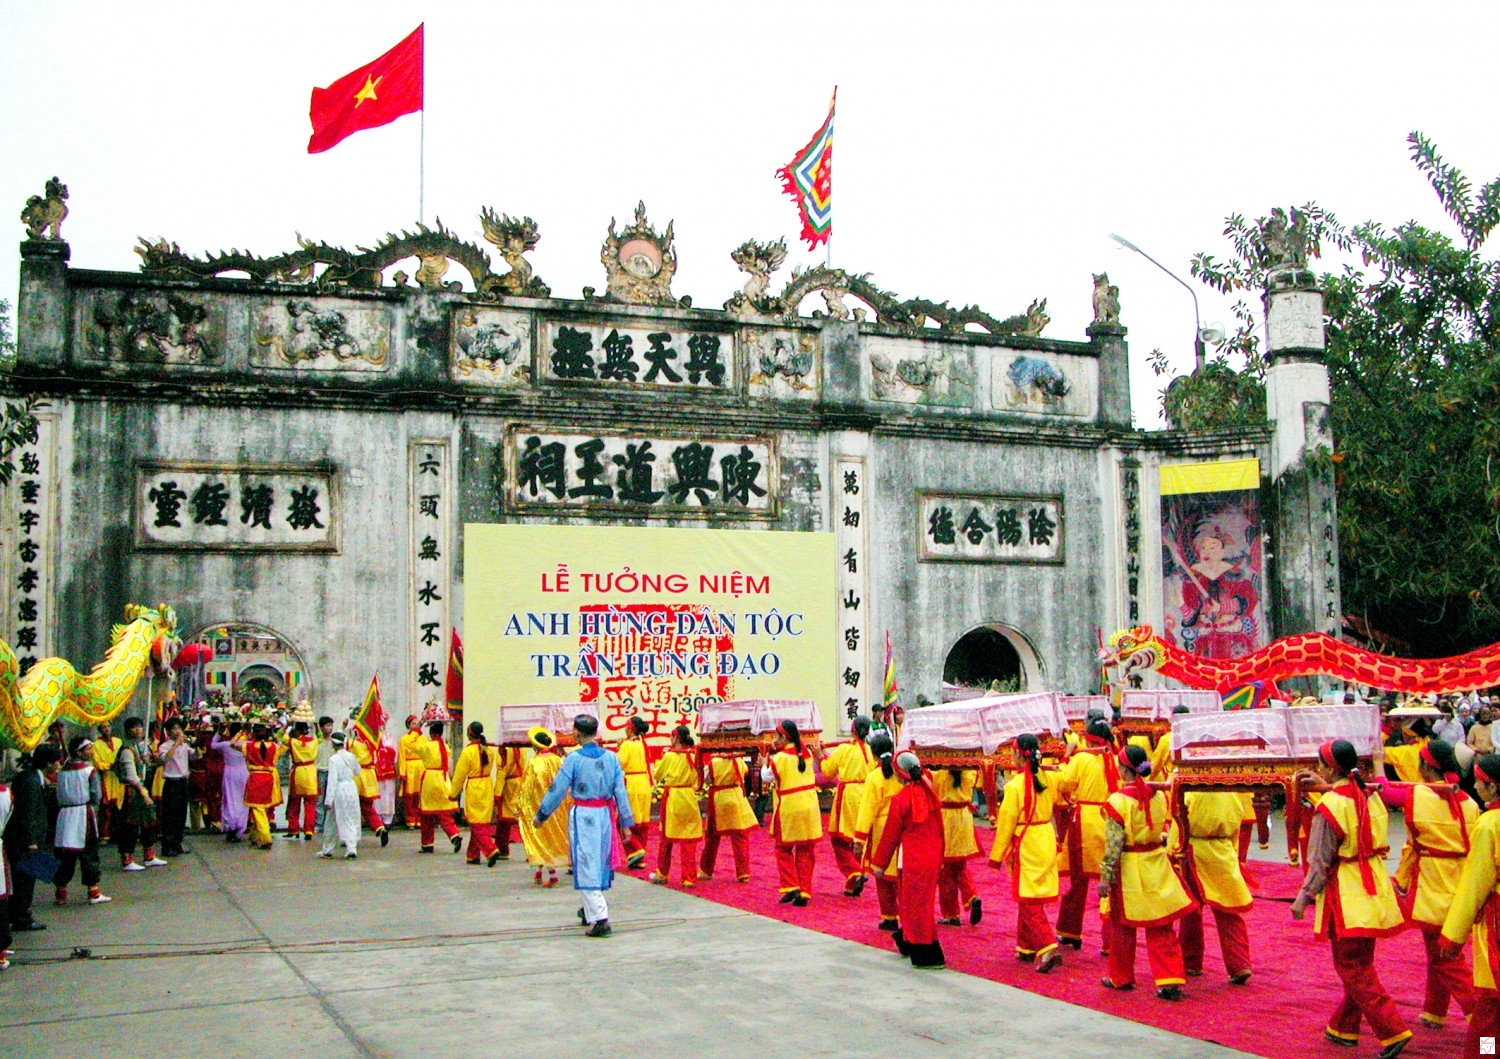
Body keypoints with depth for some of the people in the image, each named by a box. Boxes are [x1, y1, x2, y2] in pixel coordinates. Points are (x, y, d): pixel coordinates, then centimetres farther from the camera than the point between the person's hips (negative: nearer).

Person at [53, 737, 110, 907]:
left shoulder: (61, 772, 6)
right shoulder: (89, 770, -6)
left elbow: (58, 796, 7)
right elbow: (97, 797, -8)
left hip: (63, 815, 4)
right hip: (84, 815, -4)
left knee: (64, 855, 9)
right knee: (89, 854, 3)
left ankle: (60, 893, 11)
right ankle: (93, 892, 6)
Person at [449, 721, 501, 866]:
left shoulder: (468, 751, -15)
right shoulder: (489, 750, 2)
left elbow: (460, 774, -9)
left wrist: (453, 793, 2)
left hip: (474, 789, -6)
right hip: (488, 787, 6)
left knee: (477, 825, -2)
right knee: (483, 823, 14)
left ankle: (491, 851, -17)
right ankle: (473, 856, 21)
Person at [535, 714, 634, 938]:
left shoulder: (574, 758, -10)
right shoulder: (611, 757, 2)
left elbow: (557, 790, -7)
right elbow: (620, 791, 3)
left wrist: (541, 815, 5)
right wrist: (625, 822, 9)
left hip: (582, 816, -5)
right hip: (605, 815, 5)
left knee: (586, 868, -2)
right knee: (600, 864, 19)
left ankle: (600, 918, -10)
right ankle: (590, 911, 37)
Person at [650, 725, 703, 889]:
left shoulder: (669, 756, -10)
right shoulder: (694, 756, -1)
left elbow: (657, 774, 3)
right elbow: (698, 779, 7)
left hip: (672, 799, -2)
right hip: (690, 799, 2)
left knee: (667, 838, 13)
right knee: (689, 841, 5)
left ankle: (662, 874, 25)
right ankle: (689, 878, 4)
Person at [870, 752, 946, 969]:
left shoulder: (901, 799, -13)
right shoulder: (929, 793, 4)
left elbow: (891, 833, -7)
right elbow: (939, 827, 13)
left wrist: (879, 862, 3)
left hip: (913, 858, -7)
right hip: (932, 857, 7)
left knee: (916, 904, 0)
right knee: (921, 902, 19)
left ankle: (929, 956, 0)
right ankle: (906, 942, 35)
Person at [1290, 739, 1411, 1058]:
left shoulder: (1330, 807, -18)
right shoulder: (1370, 796, 3)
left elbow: (1320, 864, -15)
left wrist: (1302, 899, -6)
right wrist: (1327, 787, 29)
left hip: (1346, 897, -8)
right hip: (1374, 890, 8)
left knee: (1353, 968, 0)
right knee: (1360, 963, 16)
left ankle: (1393, 1030, -7)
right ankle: (1344, 1028, 27)